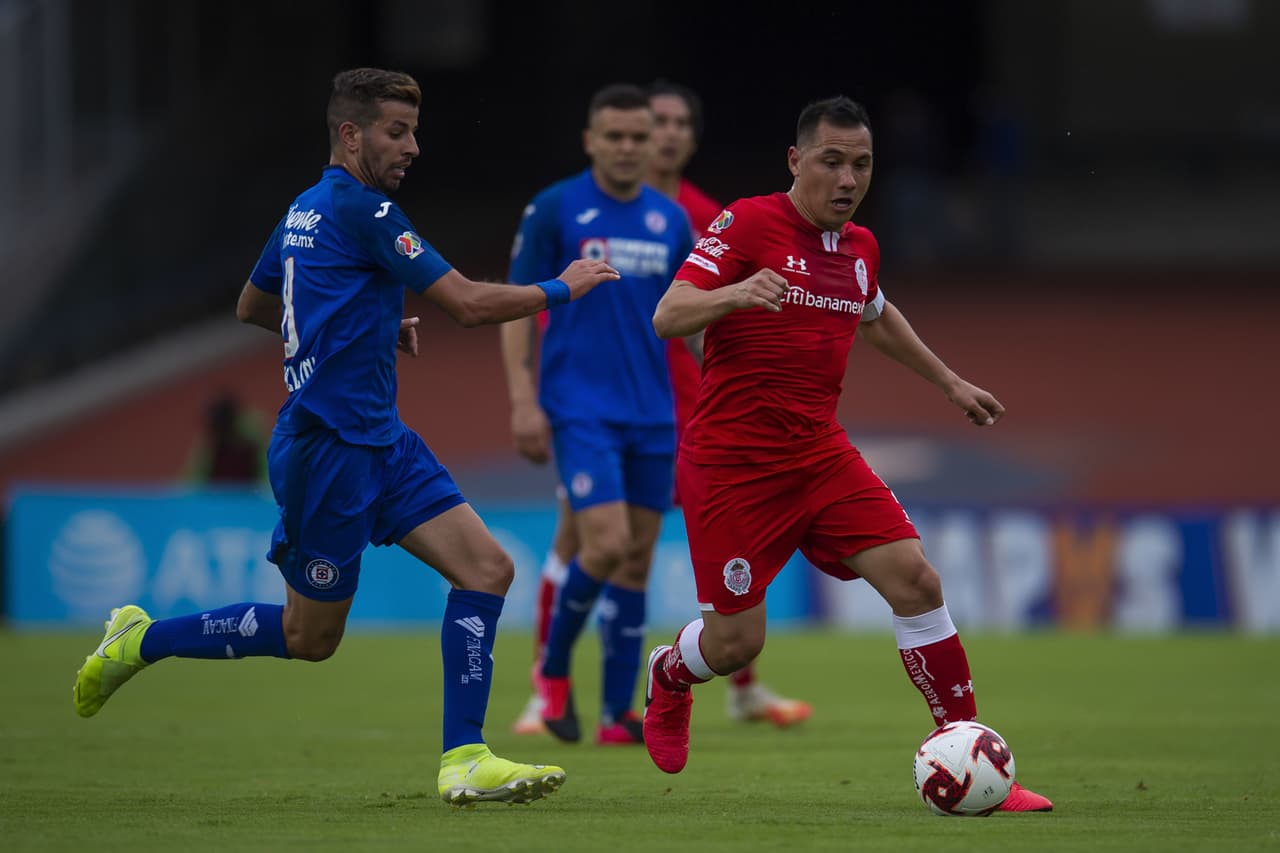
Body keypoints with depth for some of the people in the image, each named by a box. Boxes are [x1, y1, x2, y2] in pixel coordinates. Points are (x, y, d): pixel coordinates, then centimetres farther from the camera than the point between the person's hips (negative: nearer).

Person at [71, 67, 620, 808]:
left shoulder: (308, 211, 12)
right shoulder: (360, 210, -16)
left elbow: (253, 307, 27)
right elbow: (469, 304, -17)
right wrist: (560, 290, -3)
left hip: (379, 440, 10)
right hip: (330, 447, -10)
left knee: (487, 568, -4)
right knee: (310, 636, 3)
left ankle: (463, 760, -7)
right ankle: (142, 642, 21)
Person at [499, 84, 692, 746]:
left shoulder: (672, 220, 9)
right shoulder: (554, 210, -4)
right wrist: (523, 400, -10)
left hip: (653, 416, 5)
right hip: (580, 410, -5)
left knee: (637, 559, 4)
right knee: (607, 542, -17)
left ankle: (617, 714, 9)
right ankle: (554, 668, 7)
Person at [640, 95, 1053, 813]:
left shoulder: (861, 248, 10)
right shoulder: (748, 224, -11)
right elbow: (668, 318, -17)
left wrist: (950, 382, 36)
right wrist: (734, 293, -36)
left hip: (820, 452, 5)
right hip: (732, 460, -5)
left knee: (916, 580, -12)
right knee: (735, 642, -4)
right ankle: (669, 676, 35)